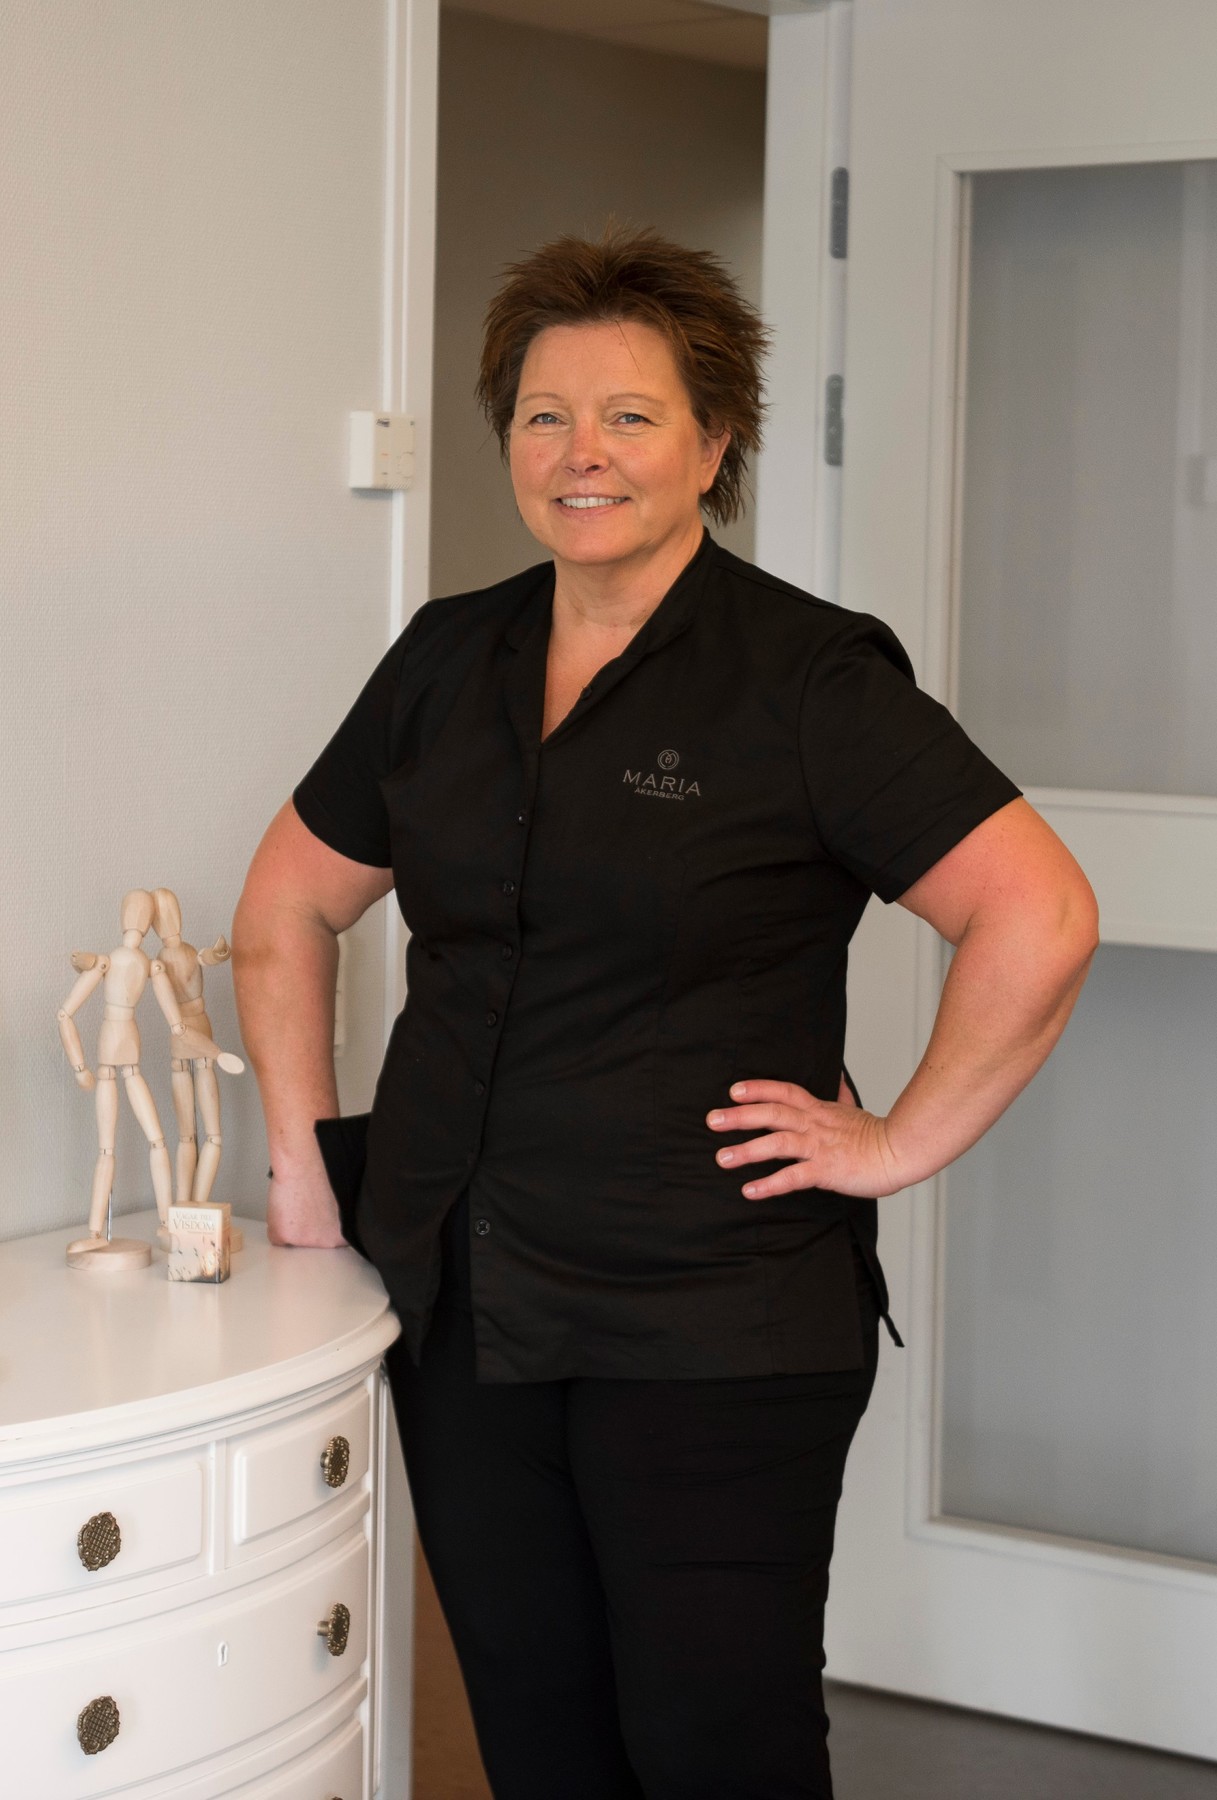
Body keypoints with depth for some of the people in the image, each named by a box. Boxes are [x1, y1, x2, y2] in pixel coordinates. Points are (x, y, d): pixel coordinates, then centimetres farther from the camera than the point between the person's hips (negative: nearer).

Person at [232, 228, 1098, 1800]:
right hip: (464, 1315, 5)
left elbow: (1039, 919, -15)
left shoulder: (807, 679, -9)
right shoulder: (447, 661, 8)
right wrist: (302, 1156, 12)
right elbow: (290, 904, 19)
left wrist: (900, 1142, -12)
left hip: (716, 1335, -5)